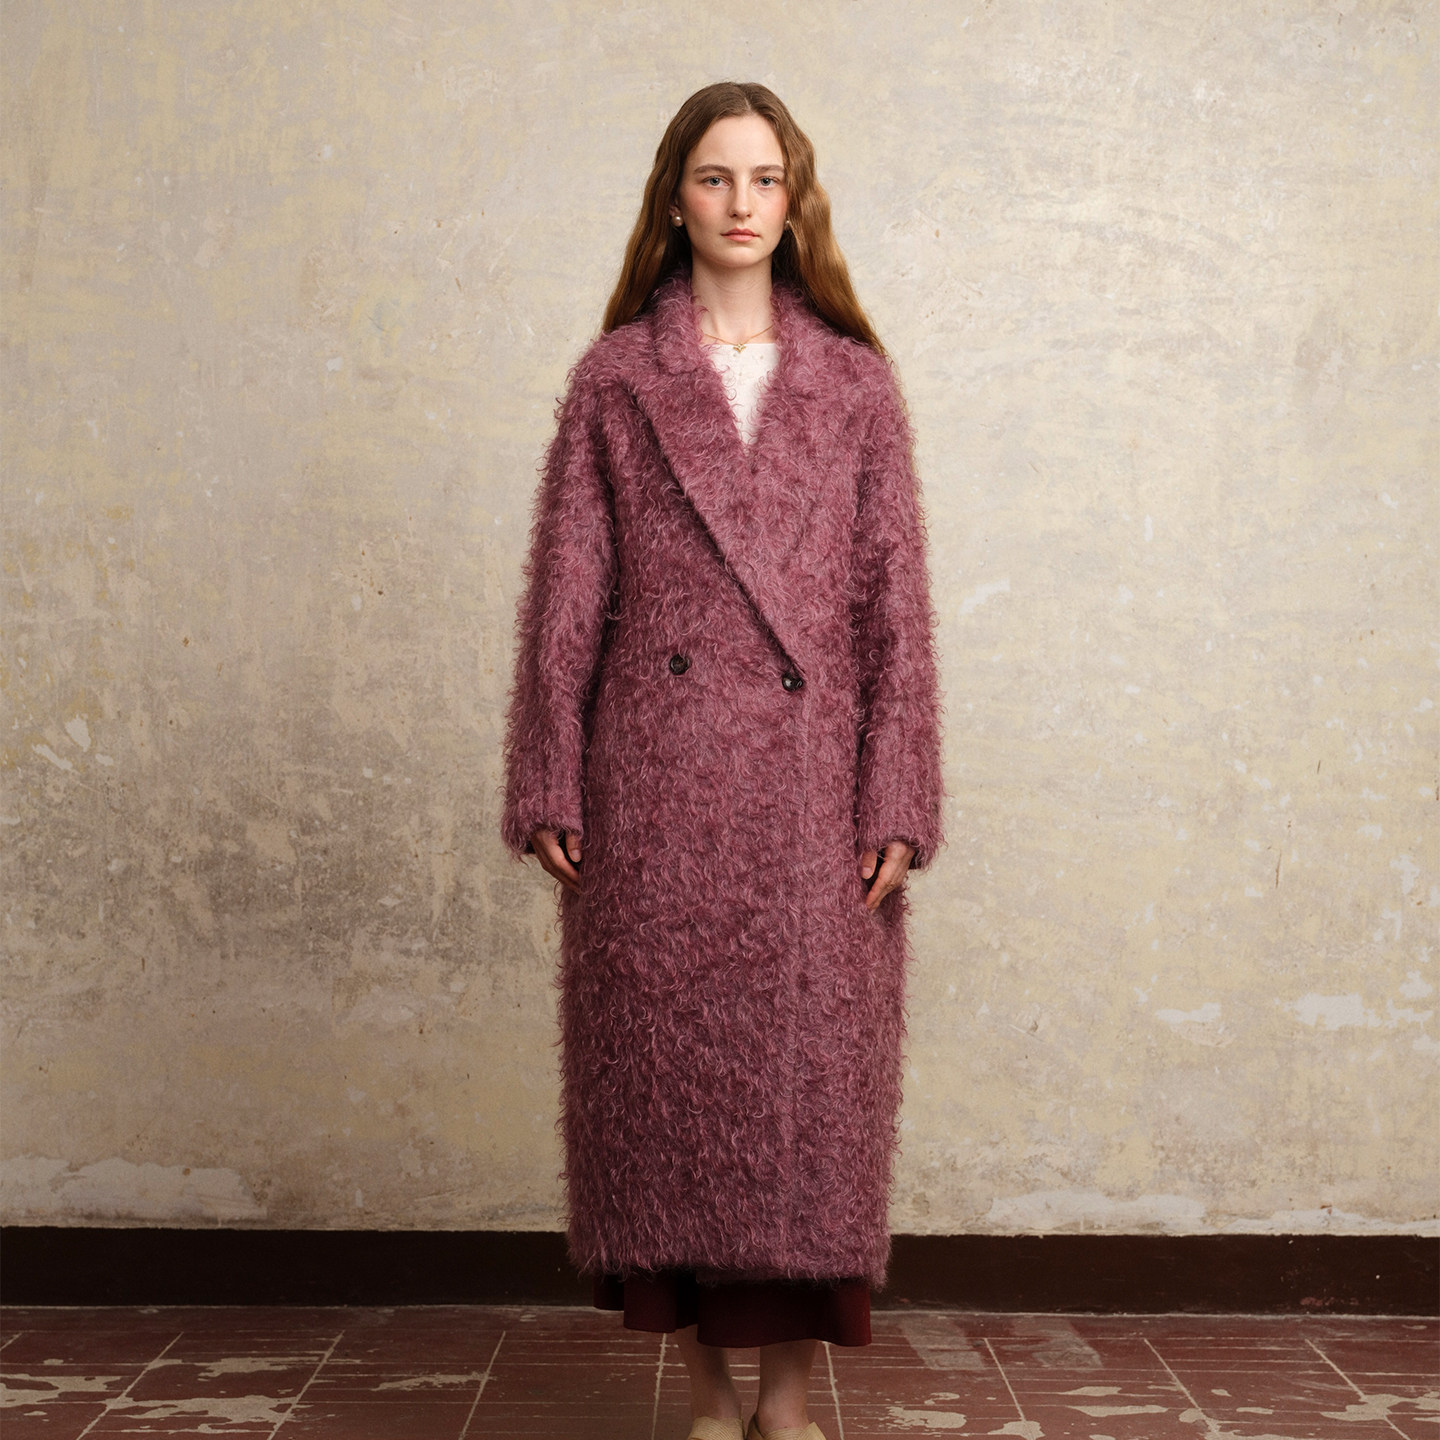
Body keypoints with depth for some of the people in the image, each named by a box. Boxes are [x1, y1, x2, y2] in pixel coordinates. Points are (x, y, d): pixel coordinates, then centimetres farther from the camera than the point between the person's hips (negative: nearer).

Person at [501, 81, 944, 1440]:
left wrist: (899, 804, -3)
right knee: (670, 1070, 3)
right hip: (656, 785, 0)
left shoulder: (855, 383, 9)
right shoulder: (614, 380, 8)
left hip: (810, 782, 0)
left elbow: (897, 604, 5)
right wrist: (545, 790, -1)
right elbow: (563, 596, 5)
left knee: (809, 1070, 1)